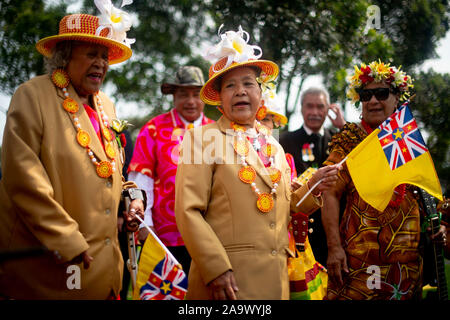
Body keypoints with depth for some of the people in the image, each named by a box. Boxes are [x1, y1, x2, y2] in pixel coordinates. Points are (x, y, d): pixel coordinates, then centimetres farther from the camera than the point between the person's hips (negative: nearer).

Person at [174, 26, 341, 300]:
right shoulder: (202, 139, -3)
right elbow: (188, 211, -10)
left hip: (276, 280, 6)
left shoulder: (274, 146, 15)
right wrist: (216, 269, -18)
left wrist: (312, 188, 3)